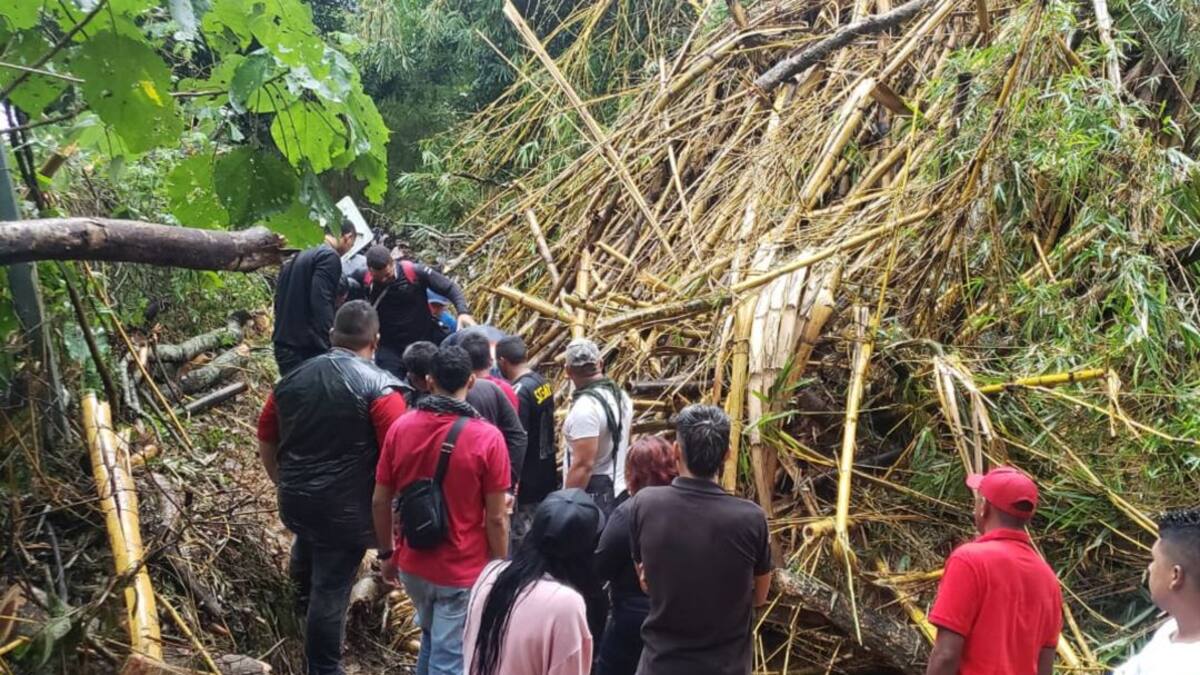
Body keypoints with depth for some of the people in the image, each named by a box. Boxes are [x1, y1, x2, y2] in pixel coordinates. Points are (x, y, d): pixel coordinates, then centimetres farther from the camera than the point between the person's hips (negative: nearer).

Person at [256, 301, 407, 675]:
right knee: (331, 591, 8)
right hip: (345, 508, -5)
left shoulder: (293, 377, 4)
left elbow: (266, 442, 13)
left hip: (294, 500, 5)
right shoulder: (380, 386, -14)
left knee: (310, 537, 37)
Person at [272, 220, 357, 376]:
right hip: (307, 348, -9)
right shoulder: (329, 257, -8)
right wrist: (329, 348, -21)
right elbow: (321, 303, -19)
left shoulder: (300, 256, 20)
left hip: (284, 346, 9)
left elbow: (280, 301, 20)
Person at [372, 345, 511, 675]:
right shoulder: (486, 437, -17)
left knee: (432, 640, 29)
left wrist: (387, 553, 14)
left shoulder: (400, 428, -6)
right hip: (463, 572, -4)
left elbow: (380, 502, 1)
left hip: (412, 565, 4)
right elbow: (496, 518, -14)